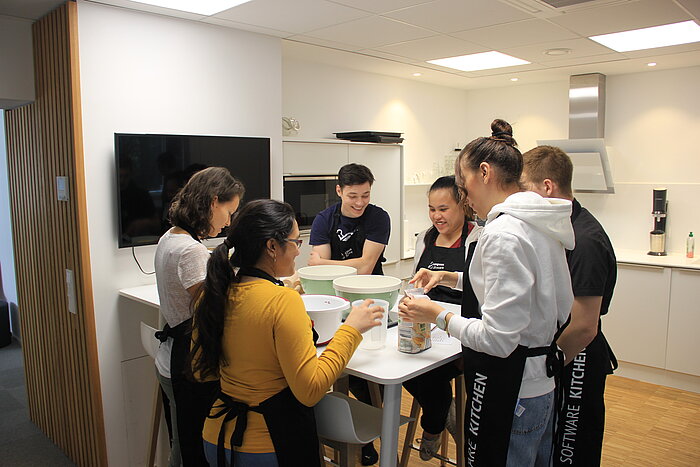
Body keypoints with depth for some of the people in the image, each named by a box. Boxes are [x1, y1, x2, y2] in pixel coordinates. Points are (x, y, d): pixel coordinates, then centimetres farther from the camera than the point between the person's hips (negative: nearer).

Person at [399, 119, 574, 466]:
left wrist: (438, 315, -13)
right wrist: (450, 277, 14)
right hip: (542, 381, 9)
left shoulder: (503, 234, -24)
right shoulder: (538, 223, 4)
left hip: (508, 392, -9)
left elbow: (497, 338, -26)